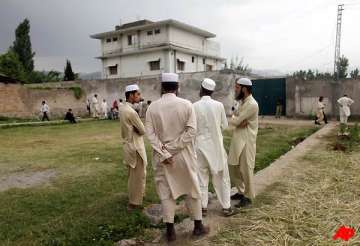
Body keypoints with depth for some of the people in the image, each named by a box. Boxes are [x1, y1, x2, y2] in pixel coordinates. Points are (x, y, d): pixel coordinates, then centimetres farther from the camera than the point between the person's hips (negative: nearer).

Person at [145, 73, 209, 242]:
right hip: (183, 156, 0)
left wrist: (164, 153, -13)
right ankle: (198, 226, 27)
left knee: (166, 193, 11)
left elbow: (150, 133, -11)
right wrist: (172, 147, -13)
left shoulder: (152, 107, -4)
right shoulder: (186, 105, -7)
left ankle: (170, 231, 18)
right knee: (192, 190, 15)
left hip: (161, 157, 1)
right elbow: (191, 131, -15)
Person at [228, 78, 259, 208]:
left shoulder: (252, 104, -19)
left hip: (246, 141, -9)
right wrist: (239, 122, -16)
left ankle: (248, 196, 16)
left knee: (246, 169, 1)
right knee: (233, 167, 15)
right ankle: (241, 191, 31)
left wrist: (233, 120, 0)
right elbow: (236, 118, 7)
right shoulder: (242, 102, 13)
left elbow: (236, 121, -20)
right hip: (238, 139, 9)